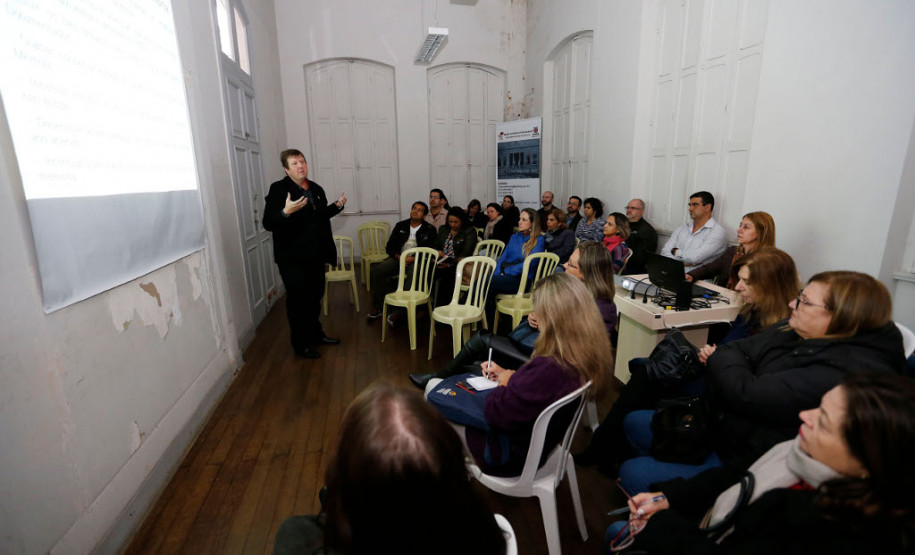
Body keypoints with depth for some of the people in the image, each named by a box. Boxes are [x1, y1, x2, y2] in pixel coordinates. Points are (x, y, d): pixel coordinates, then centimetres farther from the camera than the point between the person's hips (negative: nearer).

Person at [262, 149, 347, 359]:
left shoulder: (316, 189, 10)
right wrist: (285, 212, -35)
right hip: (293, 258, -7)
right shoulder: (279, 189, -12)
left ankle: (315, 334, 37)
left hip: (316, 255, 7)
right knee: (298, 300, 3)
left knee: (315, 296, 19)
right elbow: (268, 224, -18)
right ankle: (300, 345, 18)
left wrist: (337, 206, 8)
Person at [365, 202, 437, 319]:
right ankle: (377, 307, -12)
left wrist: (413, 259, -16)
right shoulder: (400, 226, 16)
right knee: (377, 271, -22)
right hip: (398, 258, 3)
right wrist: (398, 257, -6)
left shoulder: (429, 230, 7)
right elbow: (389, 247, 14)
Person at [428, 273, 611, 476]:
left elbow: (496, 414, -30)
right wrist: (506, 374, -2)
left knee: (434, 390, 12)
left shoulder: (548, 369, -41)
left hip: (512, 455, -8)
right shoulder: (591, 357, -12)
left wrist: (504, 382, -11)